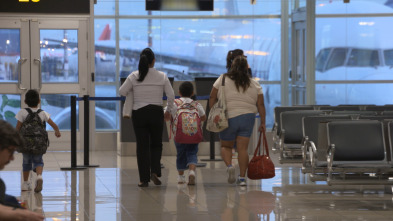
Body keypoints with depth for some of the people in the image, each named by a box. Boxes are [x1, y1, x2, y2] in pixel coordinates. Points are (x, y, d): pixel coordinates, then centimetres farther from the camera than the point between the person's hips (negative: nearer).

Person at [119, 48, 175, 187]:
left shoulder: (134, 76, -5)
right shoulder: (162, 76, -3)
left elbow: (121, 92, -1)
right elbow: (171, 95, -2)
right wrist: (168, 110, 12)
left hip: (139, 113, 0)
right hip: (156, 112, 0)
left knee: (142, 146, 5)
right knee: (156, 144, 15)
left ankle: (144, 179, 4)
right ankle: (154, 171, -6)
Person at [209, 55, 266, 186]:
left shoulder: (223, 80, 1)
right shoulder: (255, 84, 6)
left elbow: (212, 98, 0)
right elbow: (260, 105, 4)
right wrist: (263, 123, 9)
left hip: (229, 119, -1)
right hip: (248, 119, 1)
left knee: (226, 146, 14)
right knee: (242, 148, 3)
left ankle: (229, 166, -10)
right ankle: (242, 177, -2)